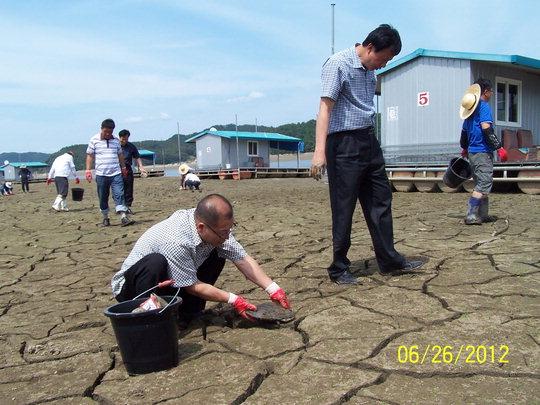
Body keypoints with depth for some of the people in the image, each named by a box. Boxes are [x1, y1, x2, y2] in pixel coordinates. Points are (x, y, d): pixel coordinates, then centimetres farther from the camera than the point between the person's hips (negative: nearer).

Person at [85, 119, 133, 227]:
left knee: (119, 194, -10)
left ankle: (123, 217, -16)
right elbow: (90, 155, 3)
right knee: (103, 198, 6)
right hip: (101, 174, -1)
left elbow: (120, 154, 22)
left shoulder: (116, 140, 10)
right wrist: (88, 170, -3)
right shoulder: (94, 140, 2)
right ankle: (105, 218, 18)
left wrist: (123, 167, 25)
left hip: (116, 174, 1)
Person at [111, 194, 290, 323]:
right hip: (131, 286, -7)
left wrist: (273, 289, -16)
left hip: (169, 286, 7)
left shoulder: (215, 228, -15)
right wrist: (233, 299, -19)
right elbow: (192, 286, -24)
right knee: (155, 263, -39)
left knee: (217, 253, -7)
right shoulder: (175, 241, -36)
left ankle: (188, 314, 1)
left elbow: (242, 259, -10)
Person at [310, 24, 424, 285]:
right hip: (344, 143, -8)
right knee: (344, 208, -2)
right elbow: (325, 106, -20)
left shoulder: (370, 71, 14)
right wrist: (320, 150, -29)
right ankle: (339, 269, 11)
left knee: (381, 200, 11)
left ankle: (389, 261, 22)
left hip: (368, 141, 9)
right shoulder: (338, 63, -11)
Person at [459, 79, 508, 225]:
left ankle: (483, 215, 19)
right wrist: (499, 147, -20)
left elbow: (464, 131, 22)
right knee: (484, 184, -8)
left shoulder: (471, 109, 16)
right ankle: (471, 215, -13)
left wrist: (464, 148, 37)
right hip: (483, 151, -9)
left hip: (472, 151, 9)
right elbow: (486, 128, -22)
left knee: (481, 183, 15)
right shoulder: (484, 106, -10)